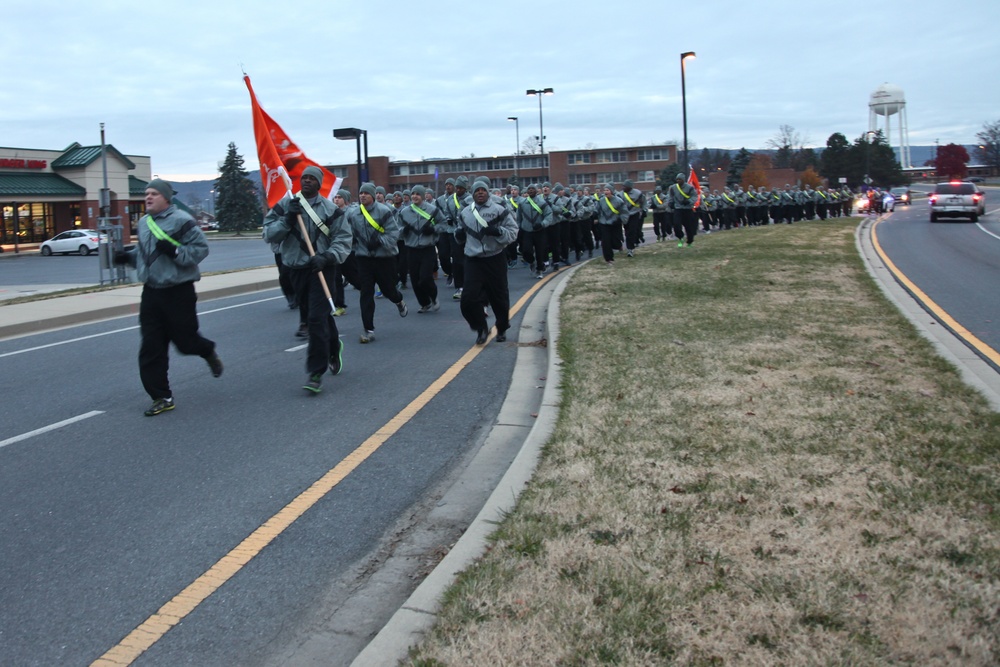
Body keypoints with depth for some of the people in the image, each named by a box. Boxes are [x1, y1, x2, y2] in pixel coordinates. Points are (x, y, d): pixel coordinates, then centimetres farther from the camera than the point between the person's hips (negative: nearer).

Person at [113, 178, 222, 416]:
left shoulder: (181, 220, -11)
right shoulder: (143, 223, 12)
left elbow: (201, 248, -13)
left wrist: (175, 251, -24)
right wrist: (128, 256, 7)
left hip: (179, 291, -6)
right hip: (151, 292, 7)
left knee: (185, 340, 3)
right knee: (151, 348, 2)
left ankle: (208, 352, 40)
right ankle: (162, 397, 10)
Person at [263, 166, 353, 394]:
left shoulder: (330, 209, -4)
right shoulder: (286, 204, 3)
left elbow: (343, 240, -7)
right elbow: (269, 234, -1)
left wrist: (326, 257, -23)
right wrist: (287, 219, -16)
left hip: (321, 268, -4)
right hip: (296, 268, 4)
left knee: (317, 318, -12)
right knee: (321, 314, 19)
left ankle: (316, 373, -7)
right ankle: (333, 348, 45)